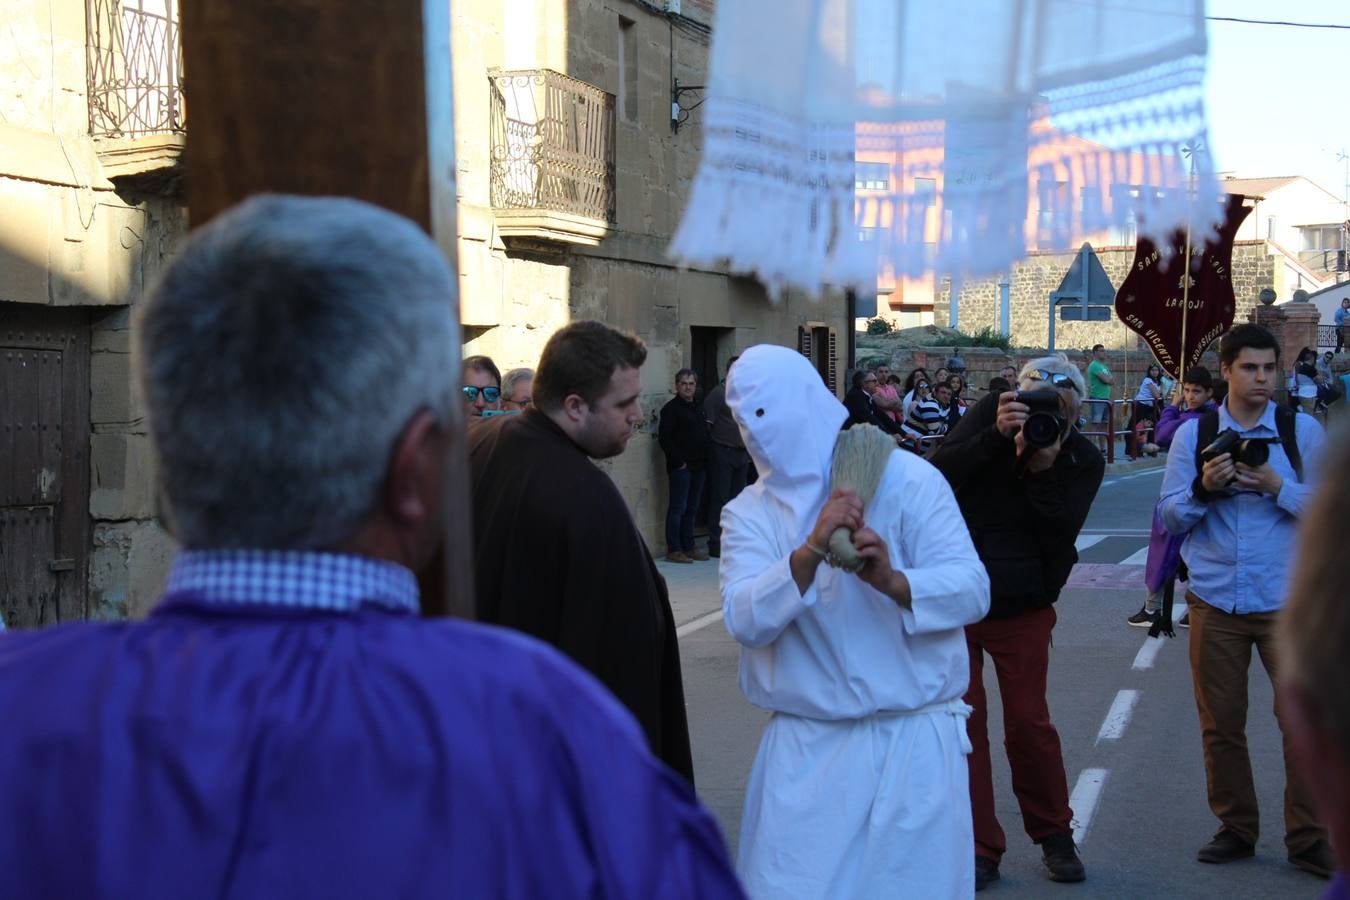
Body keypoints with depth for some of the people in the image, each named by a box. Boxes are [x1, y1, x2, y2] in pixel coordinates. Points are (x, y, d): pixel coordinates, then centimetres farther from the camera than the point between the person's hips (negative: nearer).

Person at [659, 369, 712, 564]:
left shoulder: (699, 408, 17)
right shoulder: (671, 408, -7)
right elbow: (664, 438, -14)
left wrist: (705, 461, 11)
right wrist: (678, 461, -16)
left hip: (698, 466, 8)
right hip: (681, 467, -8)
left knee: (692, 509, 11)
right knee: (677, 509, -6)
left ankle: (689, 548, 18)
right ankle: (673, 550, -4)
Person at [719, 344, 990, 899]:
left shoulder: (905, 480, -3)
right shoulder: (748, 514, 4)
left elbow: (972, 589, -11)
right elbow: (744, 620, -12)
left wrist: (890, 580, -29)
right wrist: (812, 550, -26)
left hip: (913, 742, -2)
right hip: (804, 749, 2)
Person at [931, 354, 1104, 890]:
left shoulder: (1083, 461, -6)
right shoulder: (989, 416, -7)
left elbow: (1059, 537, -17)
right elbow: (938, 474, -19)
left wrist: (1043, 469, -29)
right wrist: (995, 437, -31)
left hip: (1023, 609, 0)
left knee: (1029, 723, 2)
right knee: (961, 723, 1)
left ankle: (1054, 835, 24)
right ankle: (980, 849, 12)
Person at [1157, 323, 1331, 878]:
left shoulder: (1303, 431, 2)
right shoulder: (1193, 434, 5)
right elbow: (1169, 517, 3)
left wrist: (1279, 488, -18)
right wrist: (1204, 488, -15)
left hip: (1286, 600, -1)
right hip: (1215, 600, 1)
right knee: (1220, 724, 8)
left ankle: (1308, 839, 9)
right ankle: (1235, 829, 22)